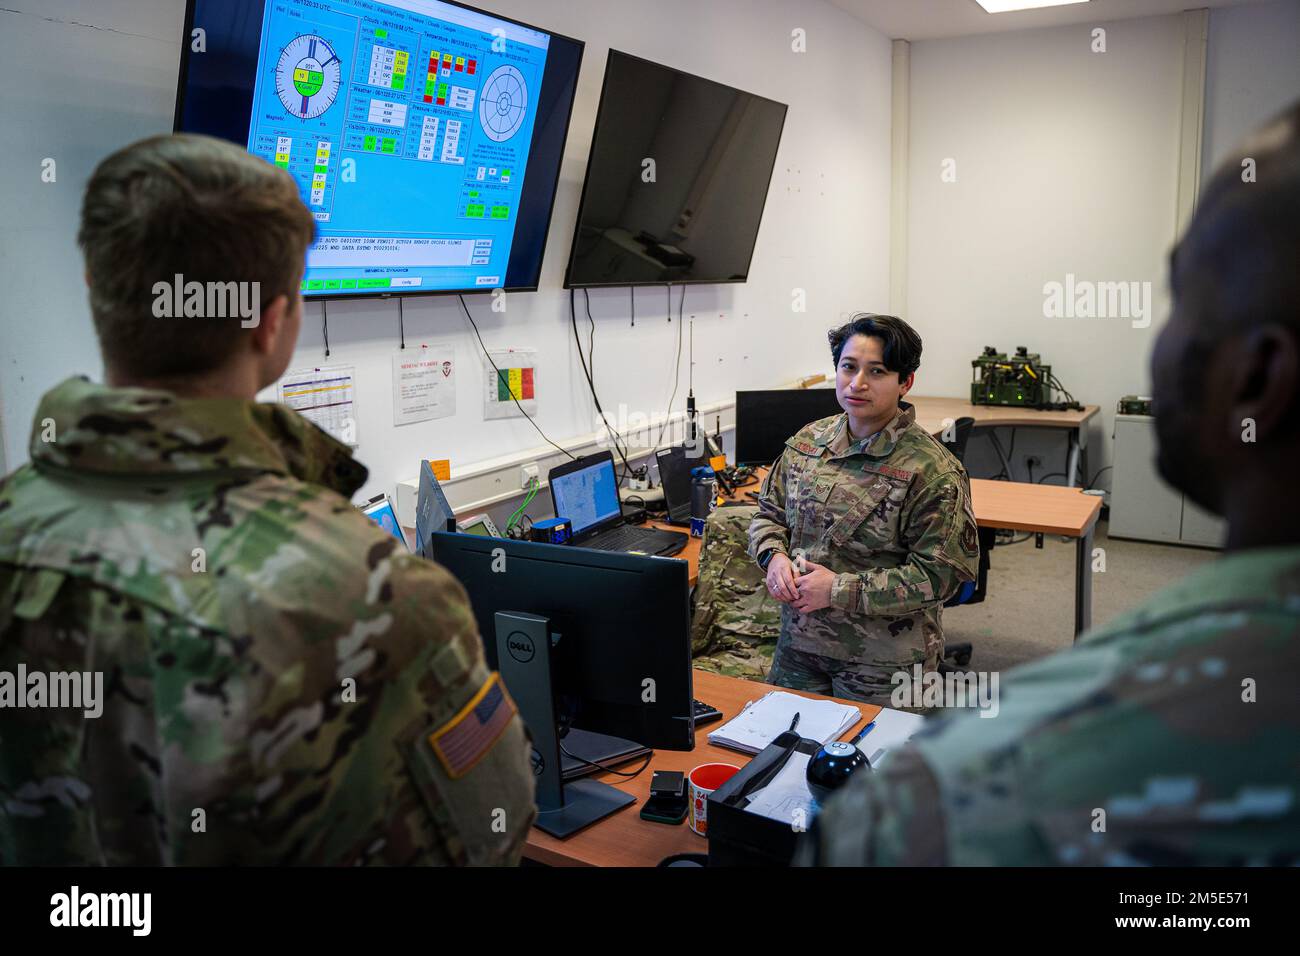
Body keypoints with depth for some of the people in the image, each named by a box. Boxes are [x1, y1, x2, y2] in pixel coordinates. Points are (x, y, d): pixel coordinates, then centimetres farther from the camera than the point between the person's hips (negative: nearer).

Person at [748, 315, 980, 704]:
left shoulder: (931, 471, -16)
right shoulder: (807, 442, 2)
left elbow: (939, 575, -19)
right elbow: (769, 514, 13)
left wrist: (841, 591, -20)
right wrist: (774, 556, -9)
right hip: (797, 645, 5)